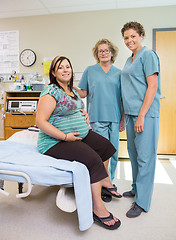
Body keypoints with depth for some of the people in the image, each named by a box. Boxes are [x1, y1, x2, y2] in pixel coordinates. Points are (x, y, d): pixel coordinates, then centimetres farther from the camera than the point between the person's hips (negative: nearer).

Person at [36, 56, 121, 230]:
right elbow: (40, 122, -21)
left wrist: (84, 113, 6)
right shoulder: (51, 92, -15)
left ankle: (104, 181, 28)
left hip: (80, 135, 10)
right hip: (56, 142, -10)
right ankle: (97, 208, -11)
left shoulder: (72, 91, 14)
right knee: (93, 160, -25)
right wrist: (65, 136, -23)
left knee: (106, 146, 10)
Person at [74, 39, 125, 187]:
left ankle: (110, 181, 23)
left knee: (114, 150, 6)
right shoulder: (90, 71, 10)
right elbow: (83, 93, 10)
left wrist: (123, 119, 5)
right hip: (98, 117, -2)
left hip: (114, 117, 2)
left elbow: (123, 98, 11)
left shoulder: (118, 73, 13)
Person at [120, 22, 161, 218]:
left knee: (145, 156, -3)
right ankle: (136, 188, 32)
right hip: (131, 113, 9)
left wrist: (141, 115, -19)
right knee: (133, 153, 15)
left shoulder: (148, 55, -5)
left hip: (145, 113, -9)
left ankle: (142, 202, 8)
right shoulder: (129, 60, 19)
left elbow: (152, 86, -14)